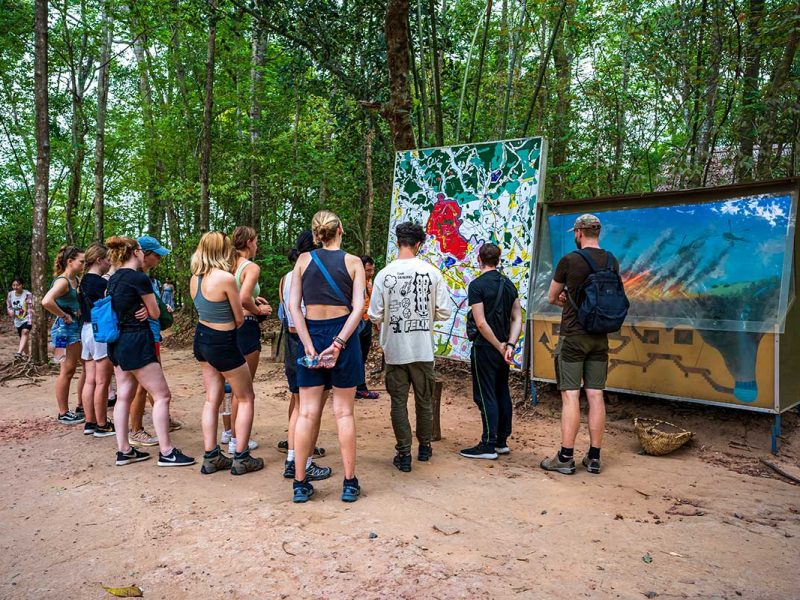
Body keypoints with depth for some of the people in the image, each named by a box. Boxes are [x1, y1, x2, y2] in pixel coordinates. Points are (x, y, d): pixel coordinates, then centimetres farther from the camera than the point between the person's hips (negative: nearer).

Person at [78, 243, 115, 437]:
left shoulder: (84, 281, 12)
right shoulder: (101, 283, -15)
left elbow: (85, 307, 15)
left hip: (86, 329, 9)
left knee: (90, 381, 12)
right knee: (102, 382, -1)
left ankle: (90, 423, 19)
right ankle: (102, 425, 6)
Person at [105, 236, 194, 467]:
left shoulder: (113, 279, 11)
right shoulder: (140, 278, -15)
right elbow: (155, 313, -6)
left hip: (117, 342, 9)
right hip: (136, 341, -9)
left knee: (124, 396, 13)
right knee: (162, 395, -4)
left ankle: (123, 450, 19)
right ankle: (166, 452, -1)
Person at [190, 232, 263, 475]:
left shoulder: (195, 278, 0)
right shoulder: (226, 278, -22)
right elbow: (239, 319, -11)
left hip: (201, 338, 7)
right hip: (223, 343, -7)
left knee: (212, 398, 15)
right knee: (246, 398, 8)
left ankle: (211, 457, 20)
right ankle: (241, 459, 10)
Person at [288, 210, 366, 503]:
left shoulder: (304, 260, 3)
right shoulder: (353, 262, 1)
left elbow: (294, 306, -4)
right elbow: (358, 308, -11)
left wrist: (309, 346, -7)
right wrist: (339, 343, -14)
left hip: (311, 335, 1)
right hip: (342, 334, -1)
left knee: (307, 412, 7)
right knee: (344, 411, 7)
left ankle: (300, 483, 14)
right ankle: (349, 483, 14)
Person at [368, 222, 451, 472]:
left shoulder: (384, 274, -8)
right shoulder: (431, 272, -7)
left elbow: (375, 316, -6)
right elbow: (443, 312, -5)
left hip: (394, 350, -1)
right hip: (423, 349, 1)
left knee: (399, 402, 10)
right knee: (424, 400, 17)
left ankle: (404, 454, 14)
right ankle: (424, 447, 32)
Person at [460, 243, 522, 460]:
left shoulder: (477, 285, -13)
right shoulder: (509, 284, 9)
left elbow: (481, 322, -19)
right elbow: (517, 318, 3)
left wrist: (499, 346, -12)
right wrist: (510, 345, -6)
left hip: (485, 349, -7)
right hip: (504, 348, 7)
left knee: (486, 396, -1)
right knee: (502, 393, 14)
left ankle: (488, 445, 3)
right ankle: (502, 441, 23)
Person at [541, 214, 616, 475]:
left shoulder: (568, 261, -10)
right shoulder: (612, 262, 5)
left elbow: (552, 298, 1)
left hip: (572, 336, -5)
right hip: (600, 337, 5)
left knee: (570, 395, -3)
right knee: (595, 396, 7)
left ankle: (565, 458, 1)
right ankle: (594, 457, 14)